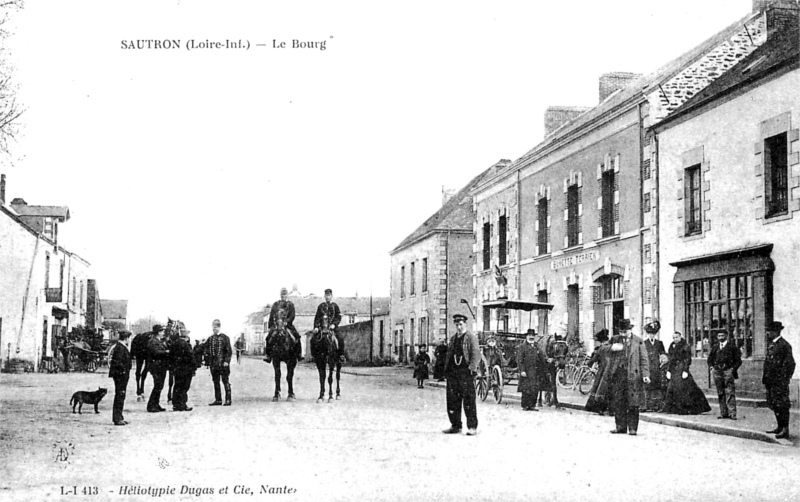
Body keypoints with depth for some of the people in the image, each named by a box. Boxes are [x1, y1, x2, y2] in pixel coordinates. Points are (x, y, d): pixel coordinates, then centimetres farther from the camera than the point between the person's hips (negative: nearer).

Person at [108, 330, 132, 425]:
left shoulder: (122, 347, 15)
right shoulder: (120, 347, -17)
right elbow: (118, 362, -24)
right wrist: (124, 370, -17)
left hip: (121, 375, 11)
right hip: (121, 374, -11)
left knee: (120, 396, 15)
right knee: (120, 396, -7)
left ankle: (118, 418, 22)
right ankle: (117, 419, -5)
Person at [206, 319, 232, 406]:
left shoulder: (225, 337, -2)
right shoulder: (210, 339, 11)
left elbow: (229, 351, -5)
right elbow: (207, 351, 14)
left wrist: (227, 361, -13)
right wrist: (207, 362, 6)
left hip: (223, 363, -5)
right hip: (213, 364, 5)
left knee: (225, 381, -1)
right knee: (216, 382, 7)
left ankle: (228, 399, 2)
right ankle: (218, 400, 13)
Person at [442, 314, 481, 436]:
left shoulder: (471, 338, -1)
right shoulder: (453, 339, 18)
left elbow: (476, 355, -8)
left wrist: (471, 368, -18)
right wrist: (446, 369, 10)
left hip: (466, 373, -6)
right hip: (452, 373, 6)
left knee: (469, 401, -5)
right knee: (452, 400, 7)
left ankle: (472, 427, -1)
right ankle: (455, 426, 15)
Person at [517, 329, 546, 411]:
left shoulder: (537, 347, 16)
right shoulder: (522, 347, 0)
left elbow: (542, 360, 18)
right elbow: (519, 360, -7)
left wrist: (542, 372, 12)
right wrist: (522, 370, -16)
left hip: (536, 372, 5)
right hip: (526, 372, -5)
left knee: (535, 389, 3)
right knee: (526, 389, -4)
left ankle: (532, 405, 10)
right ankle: (525, 406, 3)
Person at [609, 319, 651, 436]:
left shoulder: (638, 342, 3)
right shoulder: (615, 340, 12)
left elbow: (643, 359, 2)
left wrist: (645, 375, -8)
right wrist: (611, 348, -17)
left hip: (633, 375, -3)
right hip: (618, 375, 3)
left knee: (633, 404, -3)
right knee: (618, 403, 5)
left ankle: (633, 428, 3)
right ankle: (620, 427, 13)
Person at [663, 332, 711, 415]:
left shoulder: (685, 346, -4)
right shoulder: (672, 347, 16)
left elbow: (687, 360, -10)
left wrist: (685, 371, -17)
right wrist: (668, 371, 11)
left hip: (681, 370, -7)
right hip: (674, 371, 7)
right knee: (672, 390, 5)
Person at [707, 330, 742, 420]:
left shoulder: (732, 346, 4)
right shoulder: (714, 347, 16)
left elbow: (738, 360, 4)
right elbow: (710, 358, 24)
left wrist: (733, 368, -8)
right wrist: (711, 367, 8)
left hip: (728, 371, -4)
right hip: (717, 372, 4)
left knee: (730, 393, -9)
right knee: (720, 393, 5)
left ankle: (732, 413, -10)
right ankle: (723, 413, 10)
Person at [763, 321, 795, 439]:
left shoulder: (784, 345, -12)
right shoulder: (771, 345, 15)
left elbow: (790, 364, -15)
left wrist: (784, 379, -17)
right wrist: (765, 377, 15)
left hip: (780, 381, -9)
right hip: (771, 380, 9)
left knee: (782, 405, -5)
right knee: (774, 404, 13)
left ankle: (785, 430, -2)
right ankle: (780, 427, 22)